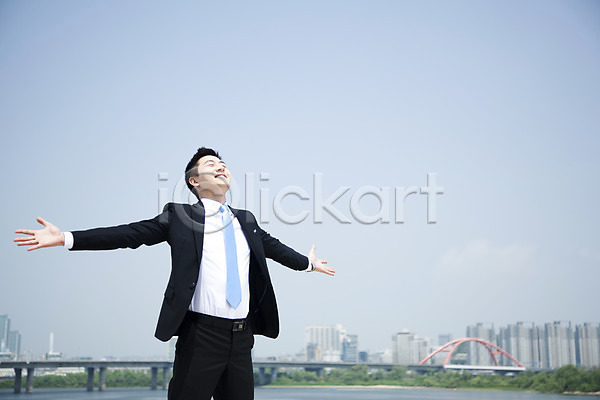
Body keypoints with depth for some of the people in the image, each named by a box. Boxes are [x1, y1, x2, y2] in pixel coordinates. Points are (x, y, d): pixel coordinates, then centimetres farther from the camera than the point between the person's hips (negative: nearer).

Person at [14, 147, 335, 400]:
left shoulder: (246, 221, 16)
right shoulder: (179, 216, 2)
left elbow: (273, 246, 31)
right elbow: (130, 234, -4)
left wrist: (307, 263, 42)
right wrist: (67, 238, -11)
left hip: (242, 337, 5)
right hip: (202, 334, -4)